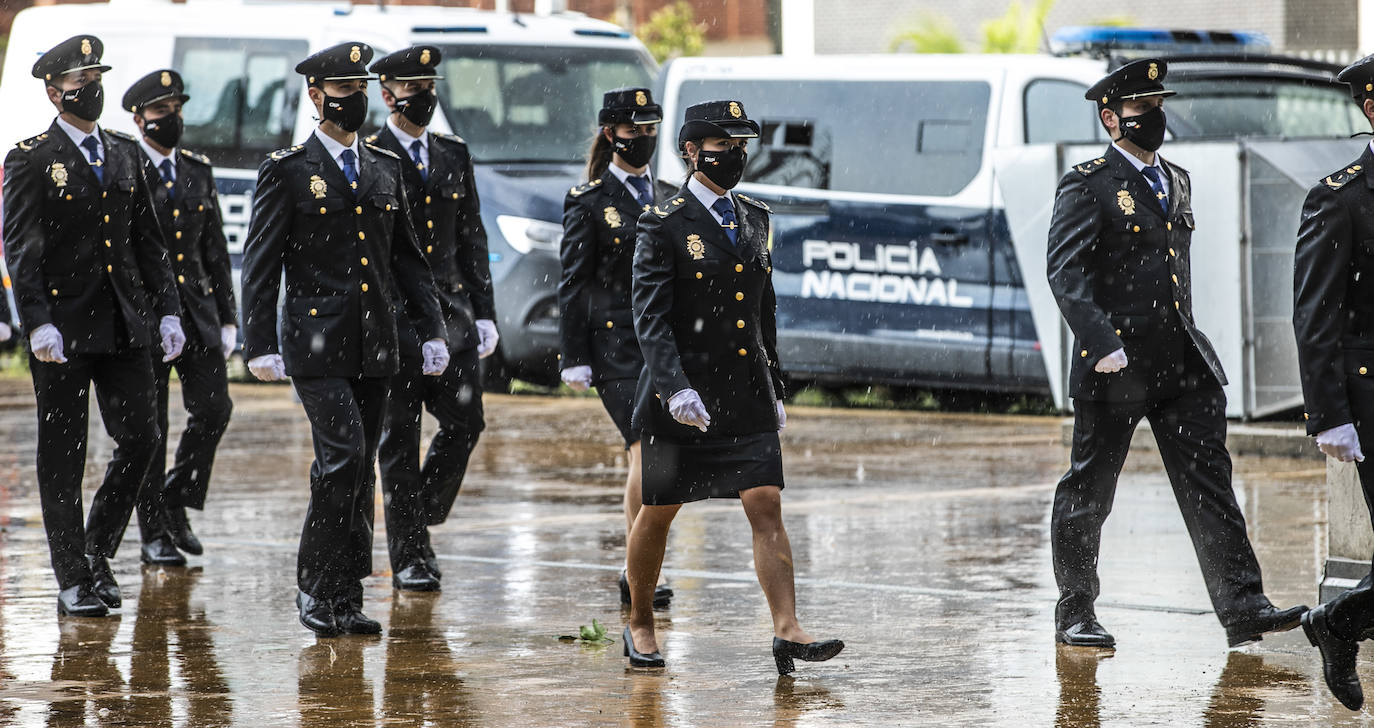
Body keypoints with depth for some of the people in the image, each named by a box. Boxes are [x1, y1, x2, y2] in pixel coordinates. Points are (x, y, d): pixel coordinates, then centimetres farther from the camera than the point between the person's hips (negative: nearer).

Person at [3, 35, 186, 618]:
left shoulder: (127, 155, 12)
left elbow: (148, 242, 15)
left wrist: (168, 312, 7)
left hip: (123, 326, 5)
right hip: (63, 329, -5)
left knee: (139, 438, 0)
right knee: (63, 457, 2)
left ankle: (97, 550, 20)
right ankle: (74, 581, 8)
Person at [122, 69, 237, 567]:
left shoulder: (198, 171, 12)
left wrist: (227, 317, 12)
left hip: (197, 310, 5)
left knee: (213, 408, -2)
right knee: (149, 426, 0)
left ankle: (175, 503, 17)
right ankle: (154, 533, 7)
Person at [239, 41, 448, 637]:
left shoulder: (385, 168, 13)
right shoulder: (287, 171, -2)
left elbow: (407, 256, 18)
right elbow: (261, 264, -4)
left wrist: (432, 330, 10)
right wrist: (260, 346, -10)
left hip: (375, 346, 5)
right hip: (317, 345, -5)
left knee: (358, 470, 7)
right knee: (342, 459, -15)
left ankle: (346, 598, 13)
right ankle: (315, 587, -4)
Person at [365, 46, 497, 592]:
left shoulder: (454, 157, 14)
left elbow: (473, 240, 16)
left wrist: (484, 313, 10)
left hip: (450, 310, 5)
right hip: (391, 316, -5)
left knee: (464, 422, -2)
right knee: (399, 438, 0)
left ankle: (420, 519, 20)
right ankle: (408, 555, 4)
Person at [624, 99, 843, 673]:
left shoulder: (754, 218, 11)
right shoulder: (665, 224, -8)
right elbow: (650, 316, -15)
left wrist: (775, 389, 19)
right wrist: (675, 388, -26)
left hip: (747, 392, 4)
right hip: (681, 398, -4)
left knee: (767, 506, -7)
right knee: (658, 512, 8)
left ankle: (787, 631, -11)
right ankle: (640, 625, 24)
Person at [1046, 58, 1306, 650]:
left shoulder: (1175, 181, 16)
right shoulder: (1086, 186, -7)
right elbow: (1066, 273, -15)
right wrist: (1102, 346, -25)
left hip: (1183, 363, 6)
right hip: (1114, 368, -6)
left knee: (1209, 481, -2)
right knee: (1088, 491, 5)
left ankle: (1241, 607, -6)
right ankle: (1075, 613, 16)